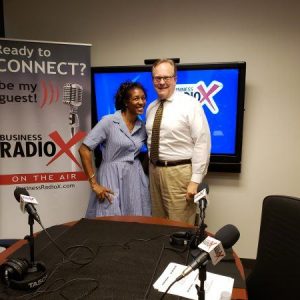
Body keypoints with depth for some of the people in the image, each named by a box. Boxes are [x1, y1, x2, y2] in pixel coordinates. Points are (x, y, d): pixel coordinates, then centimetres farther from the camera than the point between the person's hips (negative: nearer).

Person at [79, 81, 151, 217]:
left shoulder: (142, 127, 6)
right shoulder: (109, 121, -11)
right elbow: (84, 150, -13)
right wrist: (94, 184, -13)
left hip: (136, 179, 5)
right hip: (112, 178, -5)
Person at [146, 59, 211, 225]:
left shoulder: (190, 104, -9)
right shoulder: (151, 107, 11)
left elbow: (202, 143, -13)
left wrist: (195, 180, -16)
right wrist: (152, 167, 11)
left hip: (179, 172, -6)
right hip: (154, 170, 7)